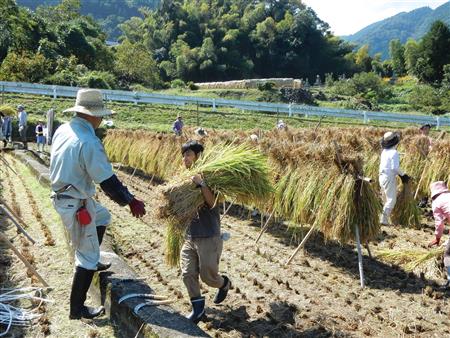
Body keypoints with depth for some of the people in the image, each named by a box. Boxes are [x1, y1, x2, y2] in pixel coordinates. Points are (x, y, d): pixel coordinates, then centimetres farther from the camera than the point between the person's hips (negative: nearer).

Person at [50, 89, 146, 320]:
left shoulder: (62, 130, 0)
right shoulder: (89, 142, -27)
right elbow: (108, 181, -25)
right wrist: (131, 201, -15)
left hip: (62, 195, 9)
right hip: (76, 204, -9)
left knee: (102, 216, 32)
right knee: (86, 256, 6)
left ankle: (92, 261, 42)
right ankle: (77, 309, 18)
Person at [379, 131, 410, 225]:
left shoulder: (384, 151, 8)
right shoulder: (394, 153, -17)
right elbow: (395, 167, -23)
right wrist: (403, 174, -9)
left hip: (382, 176, 8)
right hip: (390, 177, -8)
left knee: (386, 199, 20)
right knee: (391, 200, -3)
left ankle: (384, 217, 27)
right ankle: (384, 219, -9)